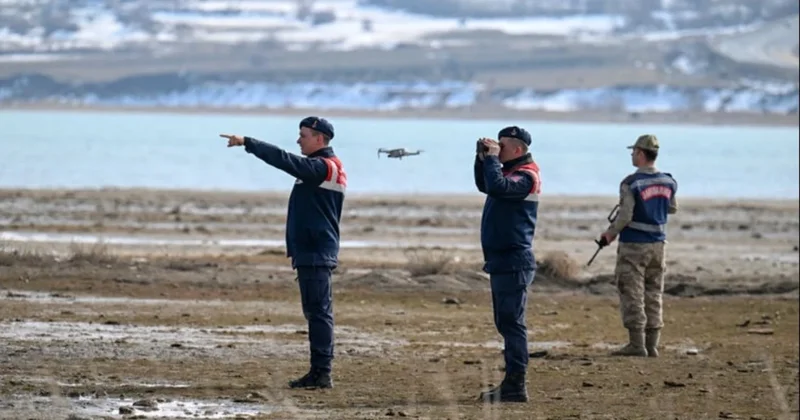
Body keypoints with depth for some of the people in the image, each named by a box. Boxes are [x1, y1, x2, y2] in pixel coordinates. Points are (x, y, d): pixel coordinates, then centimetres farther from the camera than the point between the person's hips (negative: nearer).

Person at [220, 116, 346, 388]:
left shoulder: (323, 167, -14)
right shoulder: (324, 167, 18)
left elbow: (284, 160, -22)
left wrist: (247, 143, -21)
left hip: (315, 253, -11)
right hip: (313, 251, 11)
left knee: (319, 311, -11)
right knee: (316, 312, 11)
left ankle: (321, 373, -12)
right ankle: (319, 373, 13)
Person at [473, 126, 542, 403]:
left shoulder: (526, 176, -14)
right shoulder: (511, 172, 16)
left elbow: (496, 187, -31)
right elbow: (484, 186, 29)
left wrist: (492, 157, -18)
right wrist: (483, 158, 14)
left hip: (513, 262, -11)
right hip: (503, 261, 11)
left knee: (511, 322, -12)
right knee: (506, 323, 13)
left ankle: (515, 386, -14)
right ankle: (512, 384, 18)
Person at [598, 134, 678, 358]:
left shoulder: (631, 183, -15)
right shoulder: (668, 182, 4)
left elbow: (624, 217, -15)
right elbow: (672, 209, 19)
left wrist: (609, 234, 1)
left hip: (633, 245, -6)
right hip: (657, 245, 6)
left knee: (632, 296, -1)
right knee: (653, 297, 11)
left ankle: (637, 344, -5)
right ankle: (652, 345, 11)